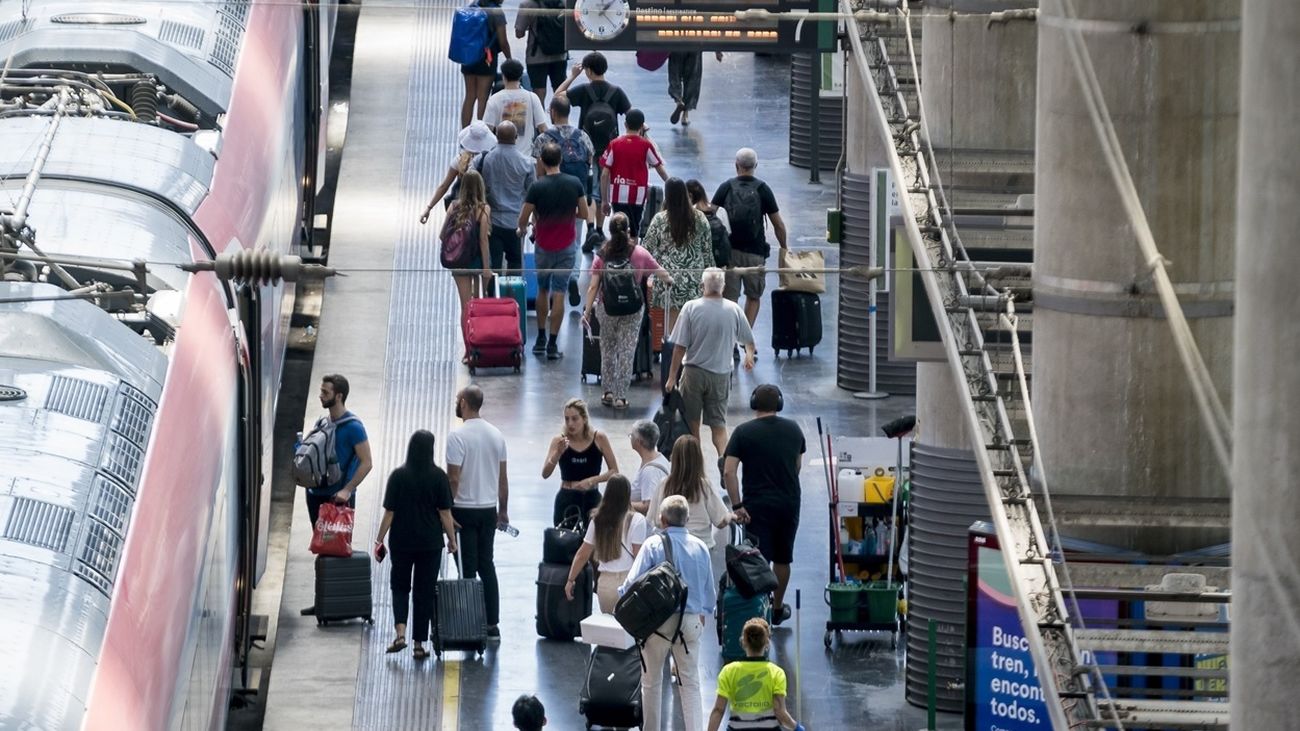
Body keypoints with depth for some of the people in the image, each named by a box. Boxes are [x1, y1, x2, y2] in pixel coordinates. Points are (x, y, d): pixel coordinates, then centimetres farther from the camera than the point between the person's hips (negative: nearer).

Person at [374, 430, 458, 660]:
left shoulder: (398, 476, -7)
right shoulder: (438, 477, -7)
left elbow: (389, 512, -6)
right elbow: (445, 512, -5)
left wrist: (380, 540, 2)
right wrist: (452, 539, 6)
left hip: (402, 542, 0)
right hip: (430, 543, 0)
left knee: (400, 587, 14)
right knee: (424, 591, 8)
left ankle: (400, 632, -8)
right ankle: (419, 643, 9)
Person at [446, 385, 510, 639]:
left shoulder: (458, 436, -15)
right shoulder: (496, 435, 4)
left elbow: (453, 478, -18)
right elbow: (503, 477, 9)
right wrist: (503, 510, 18)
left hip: (464, 510, -6)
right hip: (489, 509, 6)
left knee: (468, 569, -1)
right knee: (487, 566, 13)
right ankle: (492, 624, 14)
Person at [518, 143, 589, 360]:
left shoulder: (537, 187, -14)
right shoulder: (574, 184, -7)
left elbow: (523, 218, -9)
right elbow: (584, 214, 1)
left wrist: (522, 230, 14)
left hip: (544, 246, -1)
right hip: (567, 246, 1)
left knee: (543, 291, 18)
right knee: (559, 293, 0)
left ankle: (541, 339, 22)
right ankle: (553, 344, -4)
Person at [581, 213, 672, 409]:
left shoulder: (602, 255, -5)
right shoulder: (639, 254, -6)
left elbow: (593, 287, -6)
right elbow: (661, 274, 5)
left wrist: (587, 311, 1)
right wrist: (672, 282, 26)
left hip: (606, 309, 1)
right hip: (632, 311, -1)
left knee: (607, 349, 16)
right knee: (626, 351, 3)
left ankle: (609, 392, 17)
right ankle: (620, 396, 3)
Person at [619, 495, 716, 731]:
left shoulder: (653, 544, -10)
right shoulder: (700, 547, 3)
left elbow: (633, 582, -14)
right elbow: (710, 590, 11)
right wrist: (703, 613, 26)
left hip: (658, 621, -3)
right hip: (691, 621, 3)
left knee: (651, 681, 11)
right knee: (691, 683, 6)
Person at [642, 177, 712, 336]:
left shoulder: (659, 219, -10)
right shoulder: (700, 219, -2)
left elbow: (648, 248, -4)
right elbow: (708, 250, 4)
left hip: (669, 278, -2)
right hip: (694, 279, 2)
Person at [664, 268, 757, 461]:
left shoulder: (691, 308, -10)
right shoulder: (733, 310, -3)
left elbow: (680, 347, -10)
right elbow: (749, 341, 12)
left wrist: (672, 377, -3)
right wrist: (749, 356, 35)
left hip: (693, 372, -1)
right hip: (720, 373, 2)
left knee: (692, 423, 11)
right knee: (719, 424, 6)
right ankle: (724, 457, -15)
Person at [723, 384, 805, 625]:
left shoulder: (744, 432, -8)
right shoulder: (793, 429, 3)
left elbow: (728, 472, -15)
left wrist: (737, 506, -10)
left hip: (758, 505, -3)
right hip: (789, 503, 3)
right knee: (782, 558, 18)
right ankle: (778, 608, 30)